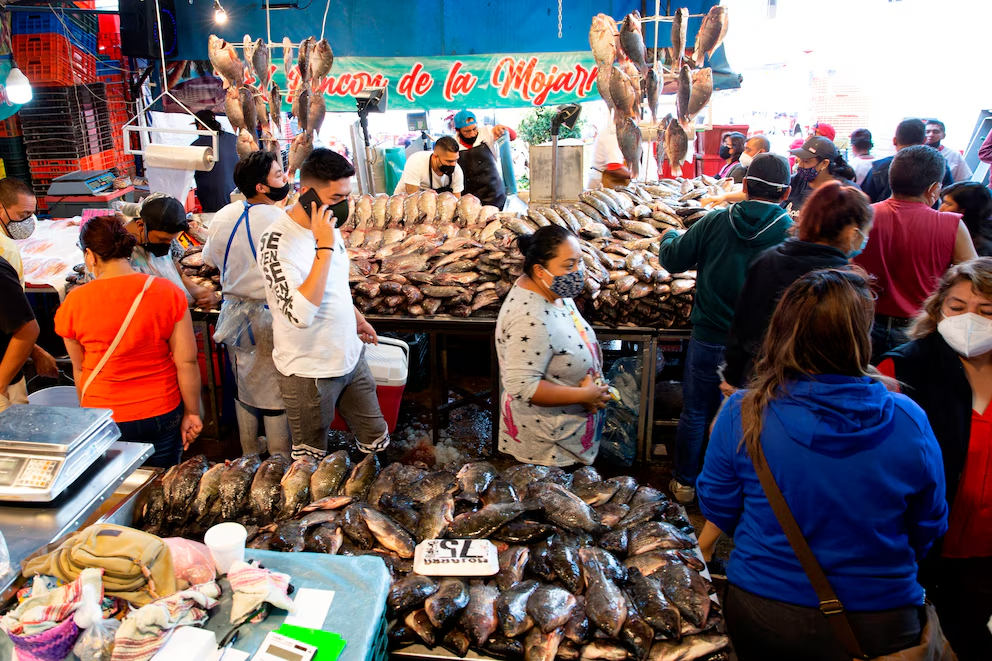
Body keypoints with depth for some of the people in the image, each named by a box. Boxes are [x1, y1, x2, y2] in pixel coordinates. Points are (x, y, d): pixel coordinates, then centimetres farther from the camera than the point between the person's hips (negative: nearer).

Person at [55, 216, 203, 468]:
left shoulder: (75, 302, -10)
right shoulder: (168, 292, -12)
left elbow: (79, 368, 3)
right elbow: (187, 362, -11)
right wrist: (192, 413, 0)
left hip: (104, 419, 0)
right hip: (162, 415, 0)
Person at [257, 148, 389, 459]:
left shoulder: (327, 225, 1)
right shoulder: (278, 242, -25)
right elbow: (301, 314, -37)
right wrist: (325, 247, -35)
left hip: (351, 357, 7)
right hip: (310, 372, -7)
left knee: (377, 441, 17)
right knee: (311, 461, 14)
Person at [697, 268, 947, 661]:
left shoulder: (741, 415, -19)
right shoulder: (909, 421, -17)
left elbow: (718, 510, -6)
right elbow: (928, 528, -3)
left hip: (758, 615, 1)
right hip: (877, 628, 0)